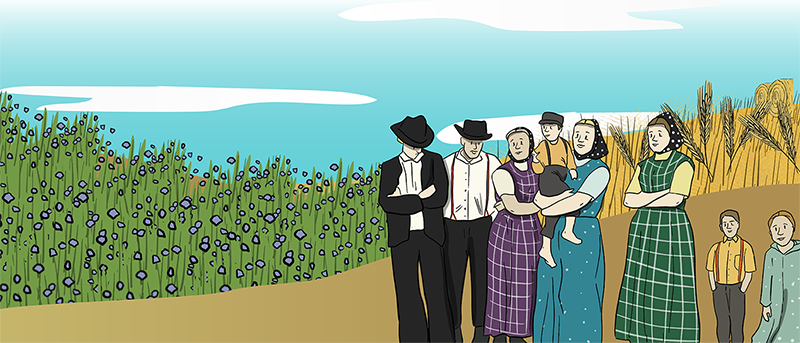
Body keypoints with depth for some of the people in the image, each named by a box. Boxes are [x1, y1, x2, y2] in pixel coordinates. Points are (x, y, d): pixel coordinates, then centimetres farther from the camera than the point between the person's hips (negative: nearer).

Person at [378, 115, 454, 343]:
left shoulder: (435, 161, 2)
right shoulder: (389, 167, 5)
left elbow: (440, 198, -12)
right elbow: (387, 204, -12)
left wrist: (404, 200, -14)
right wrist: (421, 198, -18)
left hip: (431, 236, -1)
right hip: (403, 238, 1)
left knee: (436, 292, -1)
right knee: (407, 294, 0)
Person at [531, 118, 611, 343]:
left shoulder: (600, 171, -6)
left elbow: (579, 202, -19)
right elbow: (539, 200, 1)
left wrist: (545, 209, -9)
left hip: (584, 237, -5)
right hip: (555, 234, 5)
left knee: (579, 295, -3)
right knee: (550, 292, 7)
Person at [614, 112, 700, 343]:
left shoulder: (683, 163, -4)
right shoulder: (643, 166, 14)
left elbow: (675, 199, -17)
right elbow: (629, 199, 3)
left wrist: (643, 198, -8)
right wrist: (661, 193, -9)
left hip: (673, 230, -6)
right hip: (643, 230, 6)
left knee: (672, 290, -5)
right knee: (642, 290, 5)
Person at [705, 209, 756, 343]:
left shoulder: (745, 247, -2)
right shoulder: (716, 248, 6)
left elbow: (749, 273, -1)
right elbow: (710, 272, 10)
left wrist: (741, 292, -7)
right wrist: (714, 290, 2)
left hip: (736, 289, -2)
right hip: (720, 290, 2)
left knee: (737, 324, -1)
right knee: (722, 323, 5)